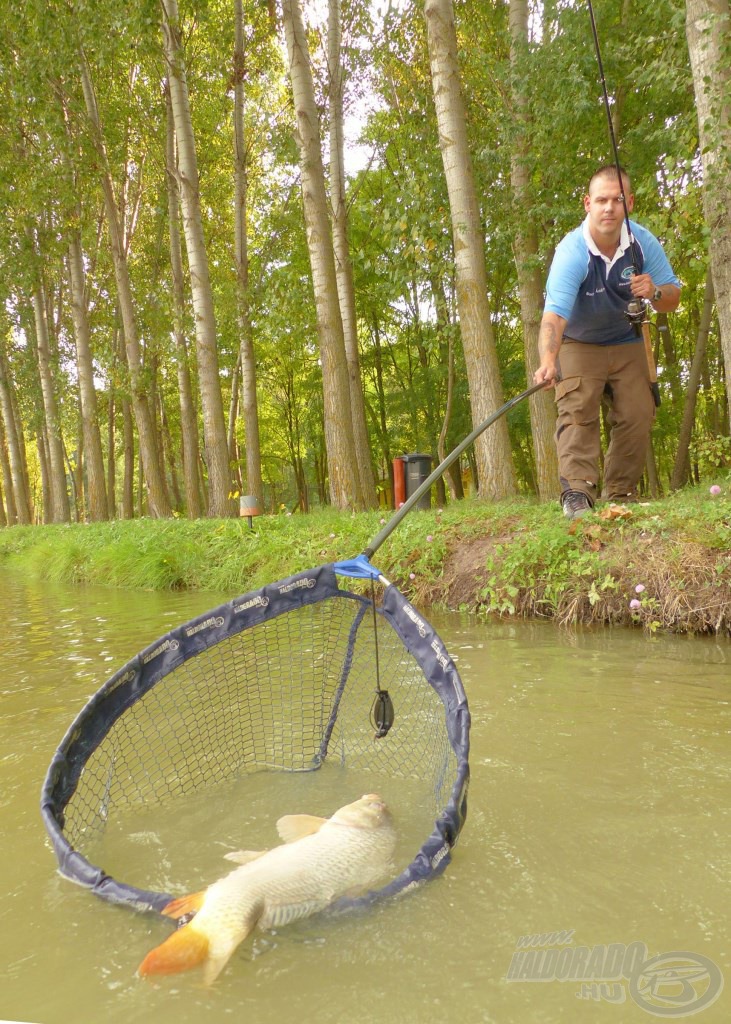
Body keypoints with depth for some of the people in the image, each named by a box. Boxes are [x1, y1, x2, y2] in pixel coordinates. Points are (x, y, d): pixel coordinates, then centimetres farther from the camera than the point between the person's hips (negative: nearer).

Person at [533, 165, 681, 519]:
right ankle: (577, 492, -25)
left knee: (638, 415, -4)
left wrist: (655, 292, -31)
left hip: (626, 344, 4)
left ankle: (620, 493, 5)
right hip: (577, 345, -4)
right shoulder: (572, 252, -29)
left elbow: (672, 296, -5)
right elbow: (554, 313, -44)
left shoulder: (643, 241, -14)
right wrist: (548, 361, -62)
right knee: (576, 412, -22)